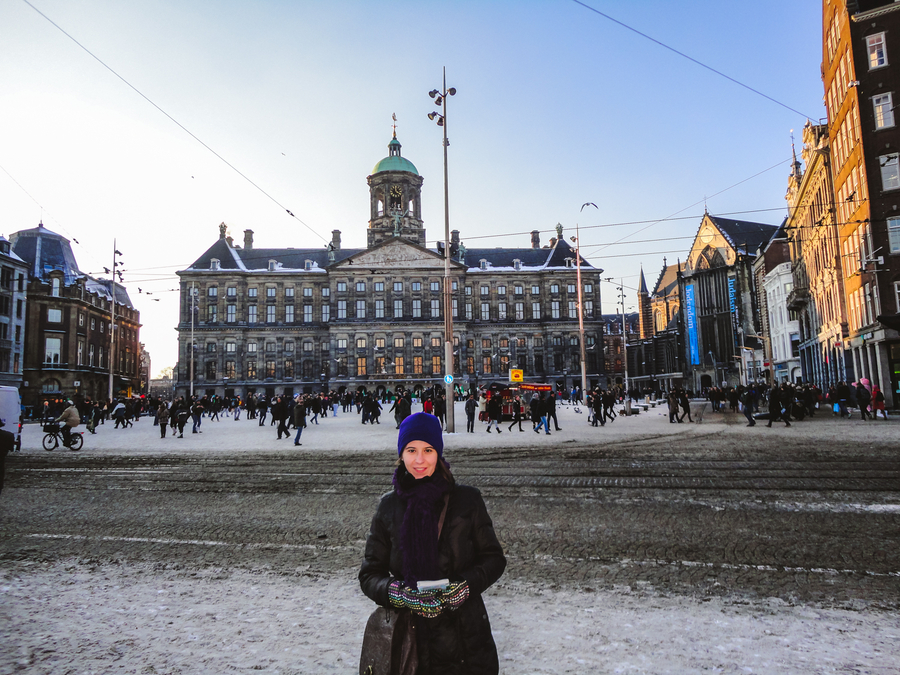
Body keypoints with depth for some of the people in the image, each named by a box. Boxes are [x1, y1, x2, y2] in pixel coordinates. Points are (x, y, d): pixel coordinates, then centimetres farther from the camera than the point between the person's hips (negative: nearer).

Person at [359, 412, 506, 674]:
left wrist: (465, 586, -17)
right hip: (411, 631, 1)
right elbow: (370, 573, 1)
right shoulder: (389, 506, 0)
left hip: (466, 632, 0)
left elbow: (494, 558, 1)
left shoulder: (466, 499, -4)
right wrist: (399, 593, -18)